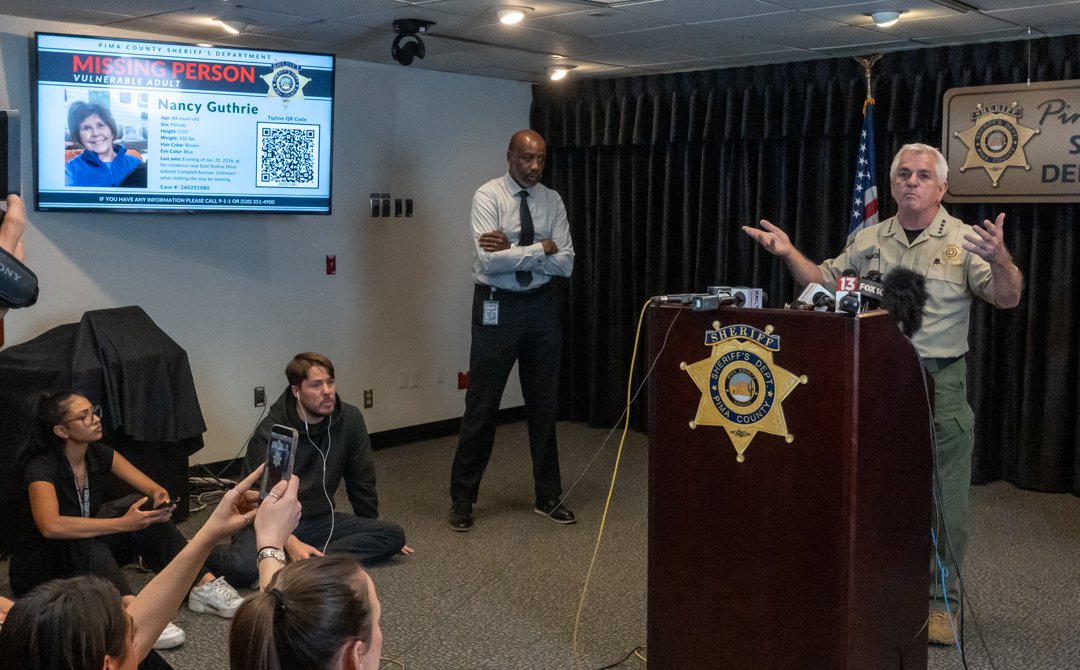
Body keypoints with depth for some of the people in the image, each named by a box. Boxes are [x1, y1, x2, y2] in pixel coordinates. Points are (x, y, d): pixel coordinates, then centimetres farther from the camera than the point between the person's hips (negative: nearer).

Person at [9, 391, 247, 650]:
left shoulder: (98, 453, -4)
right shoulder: (42, 467, -25)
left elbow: (154, 489, -7)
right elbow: (51, 526, -43)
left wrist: (161, 499, -32)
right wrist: (122, 524, -43)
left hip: (90, 548, 7)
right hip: (40, 567, -7)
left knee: (148, 514, -16)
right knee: (85, 542, -39)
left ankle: (204, 585, -27)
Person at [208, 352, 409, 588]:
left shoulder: (350, 420, -5)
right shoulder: (270, 433, -15)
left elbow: (362, 481, 6)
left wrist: (376, 535, 15)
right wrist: (290, 542, -33)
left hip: (318, 520, 5)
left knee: (394, 535, -19)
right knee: (244, 566, -38)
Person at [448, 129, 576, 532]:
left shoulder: (552, 201, 4)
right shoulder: (488, 196, -8)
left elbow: (566, 264, -6)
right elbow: (490, 260, -21)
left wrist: (514, 250, -16)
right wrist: (541, 248, -16)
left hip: (541, 306, 4)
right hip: (496, 306, -4)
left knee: (544, 404, 12)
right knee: (482, 406, 2)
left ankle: (548, 496, 26)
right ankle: (462, 498, 17)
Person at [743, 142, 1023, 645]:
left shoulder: (964, 240, -2)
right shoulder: (869, 240, 9)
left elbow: (1007, 298, -11)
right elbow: (825, 283, 16)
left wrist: (999, 257, -31)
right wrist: (788, 253, 1)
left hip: (940, 383, -3)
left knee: (943, 499, 4)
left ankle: (940, 601, 19)